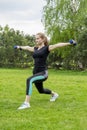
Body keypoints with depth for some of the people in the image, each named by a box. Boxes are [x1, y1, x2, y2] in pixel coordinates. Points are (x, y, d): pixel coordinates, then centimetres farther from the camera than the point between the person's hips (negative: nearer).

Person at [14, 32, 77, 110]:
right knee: (41, 90, 26)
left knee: (29, 80, -34)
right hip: (36, 72, 8)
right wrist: (20, 47, 50)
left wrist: (69, 43, -31)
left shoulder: (47, 48, -4)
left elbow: (57, 45, -19)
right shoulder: (35, 49, 13)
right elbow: (27, 47, 33)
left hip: (43, 73, -8)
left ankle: (26, 103, -33)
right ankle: (54, 94, 57)